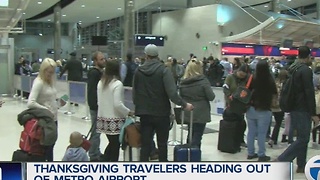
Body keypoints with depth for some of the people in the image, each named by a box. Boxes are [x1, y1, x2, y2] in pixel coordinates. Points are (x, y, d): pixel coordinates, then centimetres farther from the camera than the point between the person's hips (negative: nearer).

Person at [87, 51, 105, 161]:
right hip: (96, 106, -10)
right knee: (96, 131, -5)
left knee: (97, 131, 17)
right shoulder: (94, 73, -14)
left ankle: (97, 153, 28)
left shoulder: (100, 72, 16)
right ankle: (94, 156, 3)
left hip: (100, 105, 10)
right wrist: (96, 105, -23)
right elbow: (92, 91, -21)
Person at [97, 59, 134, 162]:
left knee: (111, 144, 20)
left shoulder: (101, 83, 6)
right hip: (115, 120, -7)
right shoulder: (117, 84, -15)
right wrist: (128, 112, -6)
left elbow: (99, 101, 10)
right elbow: (117, 104, -19)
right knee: (115, 146, 4)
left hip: (103, 118, 7)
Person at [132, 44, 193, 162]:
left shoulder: (139, 71, 1)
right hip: (161, 112, -2)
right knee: (162, 143, 11)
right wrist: (184, 104, -10)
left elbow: (134, 92, 7)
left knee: (145, 143, 6)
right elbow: (172, 93, -19)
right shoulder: (164, 70, -11)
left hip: (144, 113, 3)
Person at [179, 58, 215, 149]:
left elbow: (181, 97, 10)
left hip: (188, 114, 6)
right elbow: (211, 97, -11)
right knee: (197, 136, 0)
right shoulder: (203, 81, -14)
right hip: (200, 114, -5)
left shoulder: (183, 82, 1)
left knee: (190, 135, 19)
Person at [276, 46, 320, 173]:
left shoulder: (292, 68, 10)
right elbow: (309, 93, -20)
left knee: (302, 137, 16)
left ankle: (301, 165, 21)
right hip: (302, 110, -9)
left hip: (294, 108, 9)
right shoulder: (306, 70, -16)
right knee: (303, 139, -4)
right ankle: (281, 161, -8)